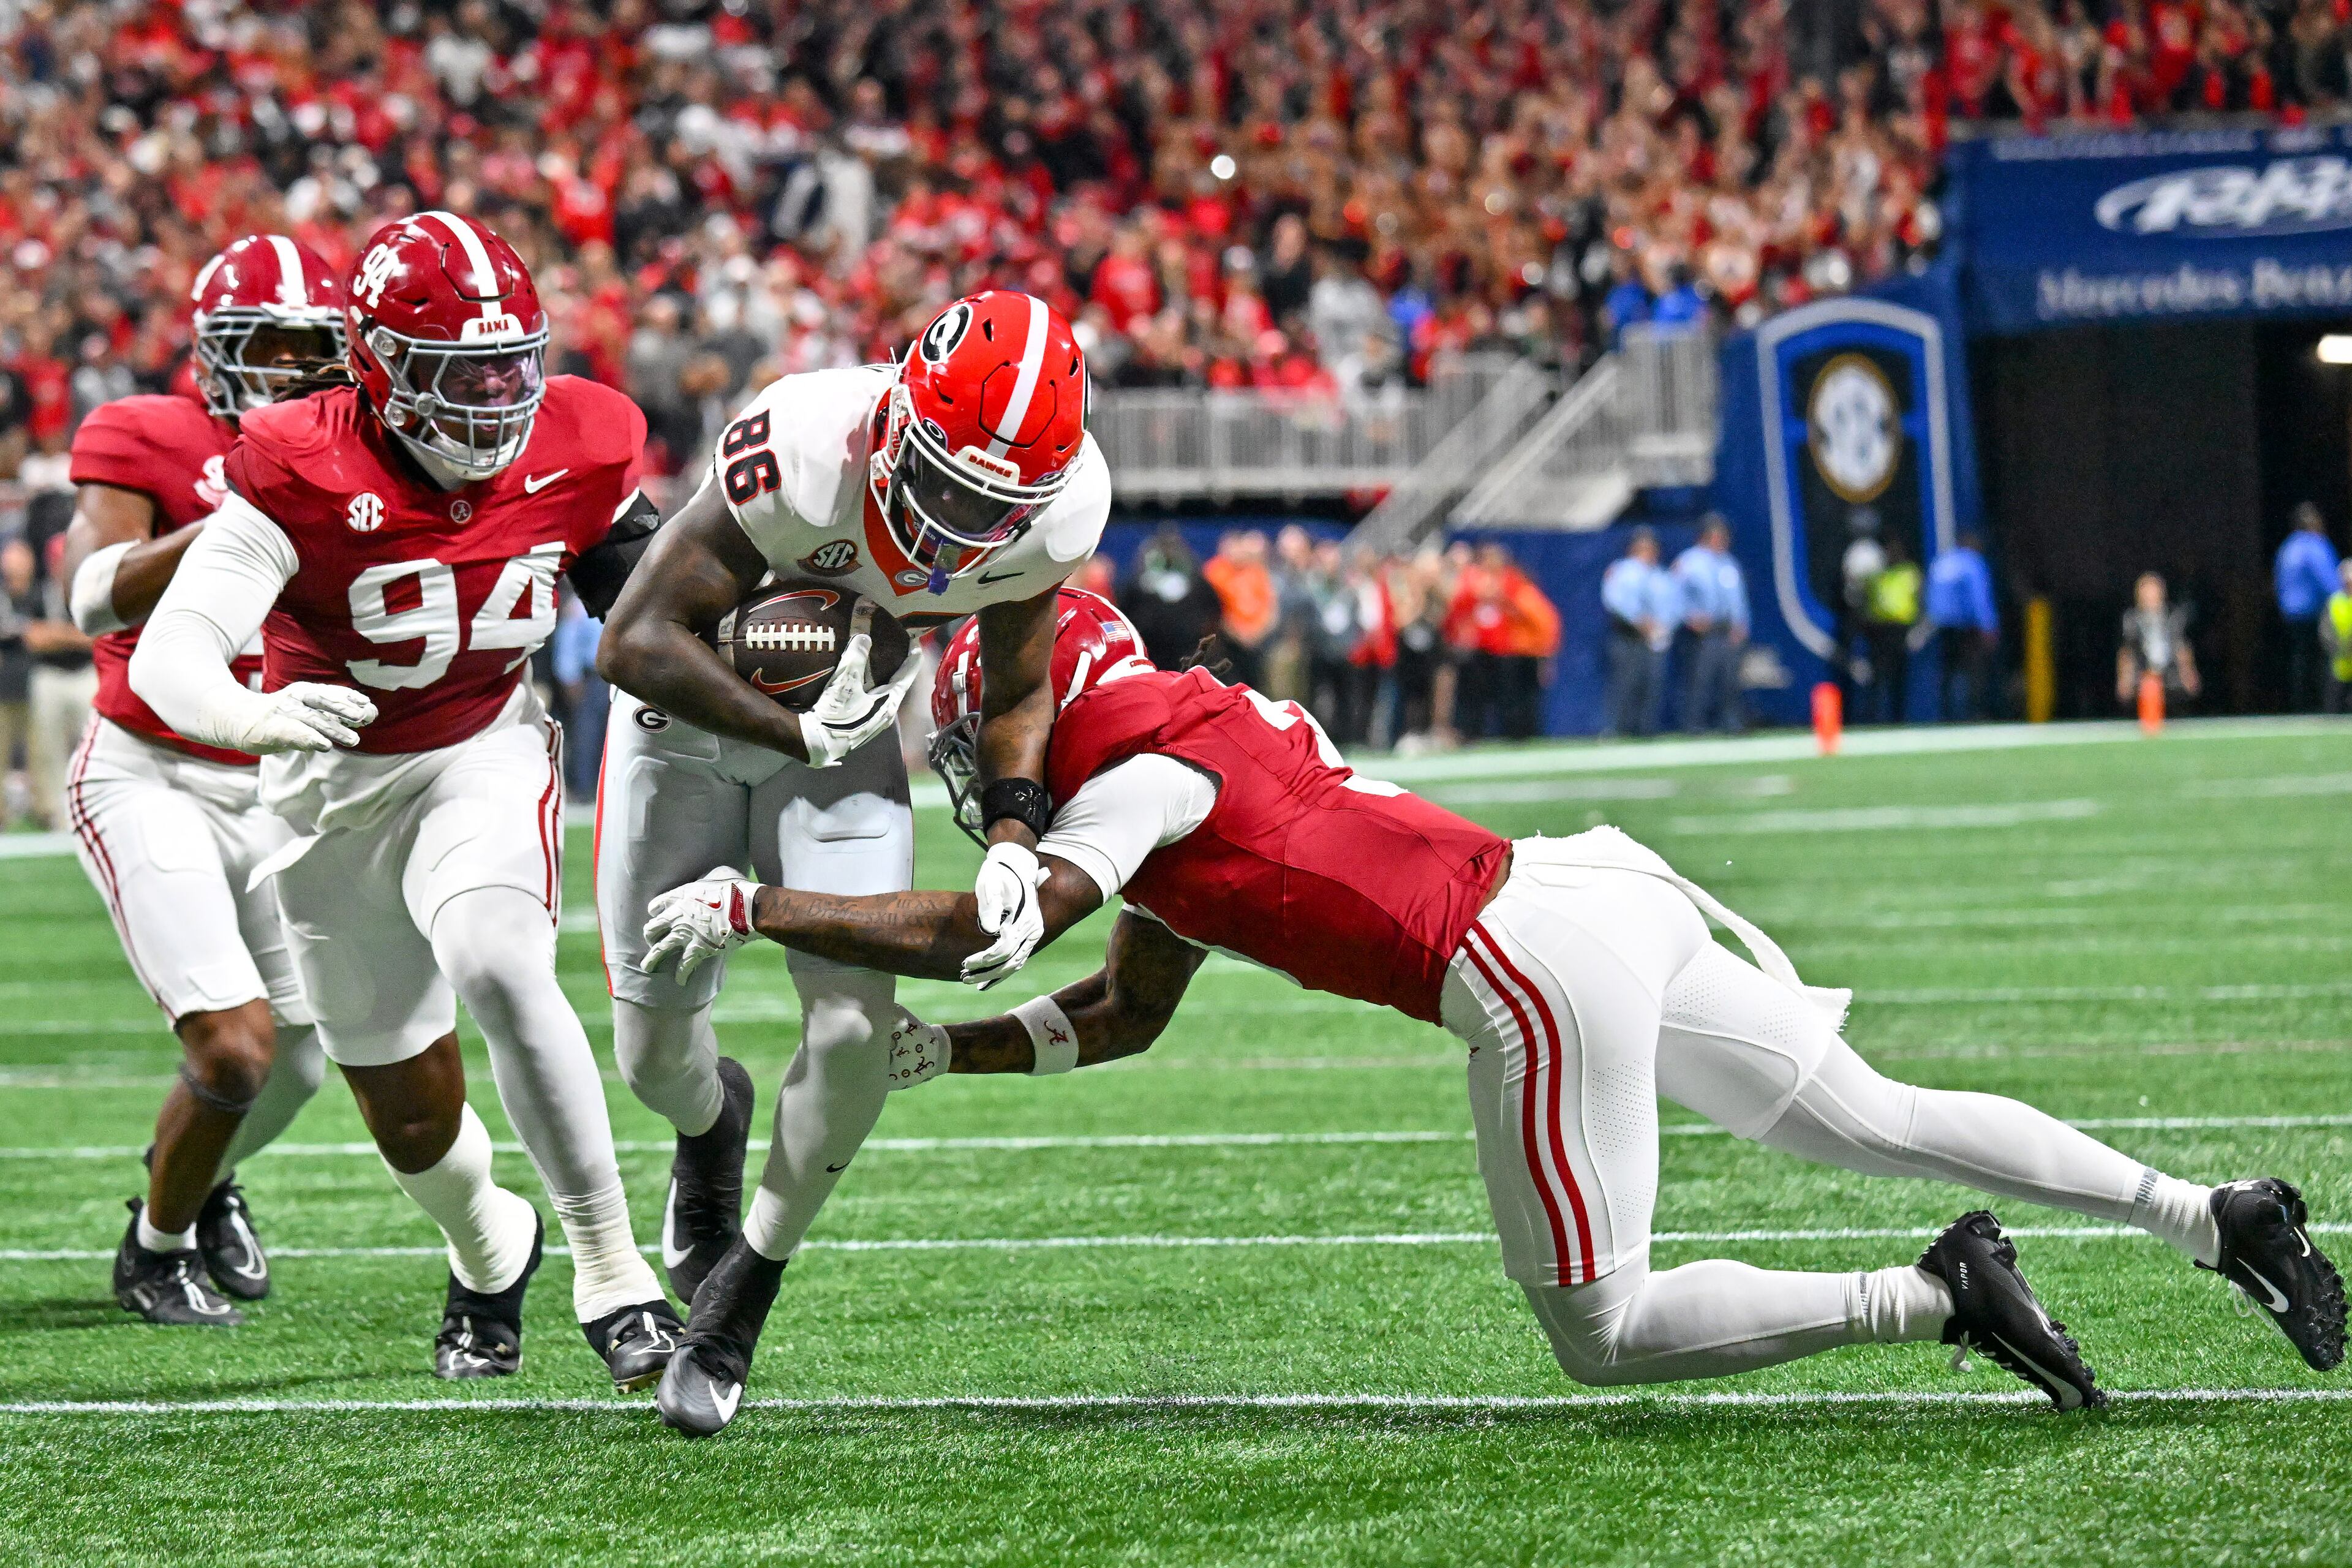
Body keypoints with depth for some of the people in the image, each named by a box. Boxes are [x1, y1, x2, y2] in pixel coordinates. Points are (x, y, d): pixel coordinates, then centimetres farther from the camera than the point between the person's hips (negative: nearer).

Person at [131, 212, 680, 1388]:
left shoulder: (576, 454, -14)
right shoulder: (303, 475, -25)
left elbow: (642, 600, 7)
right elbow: (169, 652, -35)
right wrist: (252, 718, -56)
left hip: (487, 751, 0)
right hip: (338, 780, 0)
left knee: (500, 972, -32)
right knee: (411, 1115, 10)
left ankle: (610, 1270, -22)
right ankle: (489, 1255, 46)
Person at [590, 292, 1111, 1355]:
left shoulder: (1054, 515, -24)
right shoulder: (803, 458, -39)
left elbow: (1017, 694, -4)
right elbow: (635, 642, -31)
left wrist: (1013, 841, -19)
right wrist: (798, 736, -33)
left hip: (846, 723, 2)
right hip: (692, 711, -2)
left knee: (855, 1022, -15)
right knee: (655, 1051, 7)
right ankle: (712, 1121, 47)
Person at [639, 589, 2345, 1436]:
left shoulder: (1145, 778, -6)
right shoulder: (1195, 744, 22)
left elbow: (970, 931, -16)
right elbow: (1122, 1015, 30)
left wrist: (754, 908, -8)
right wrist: (938, 1051, 23)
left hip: (1538, 973, -9)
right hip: (1606, 894, 9)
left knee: (1604, 1330, -1)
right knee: (1877, 1120, 16)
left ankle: (1938, 1296, -10)